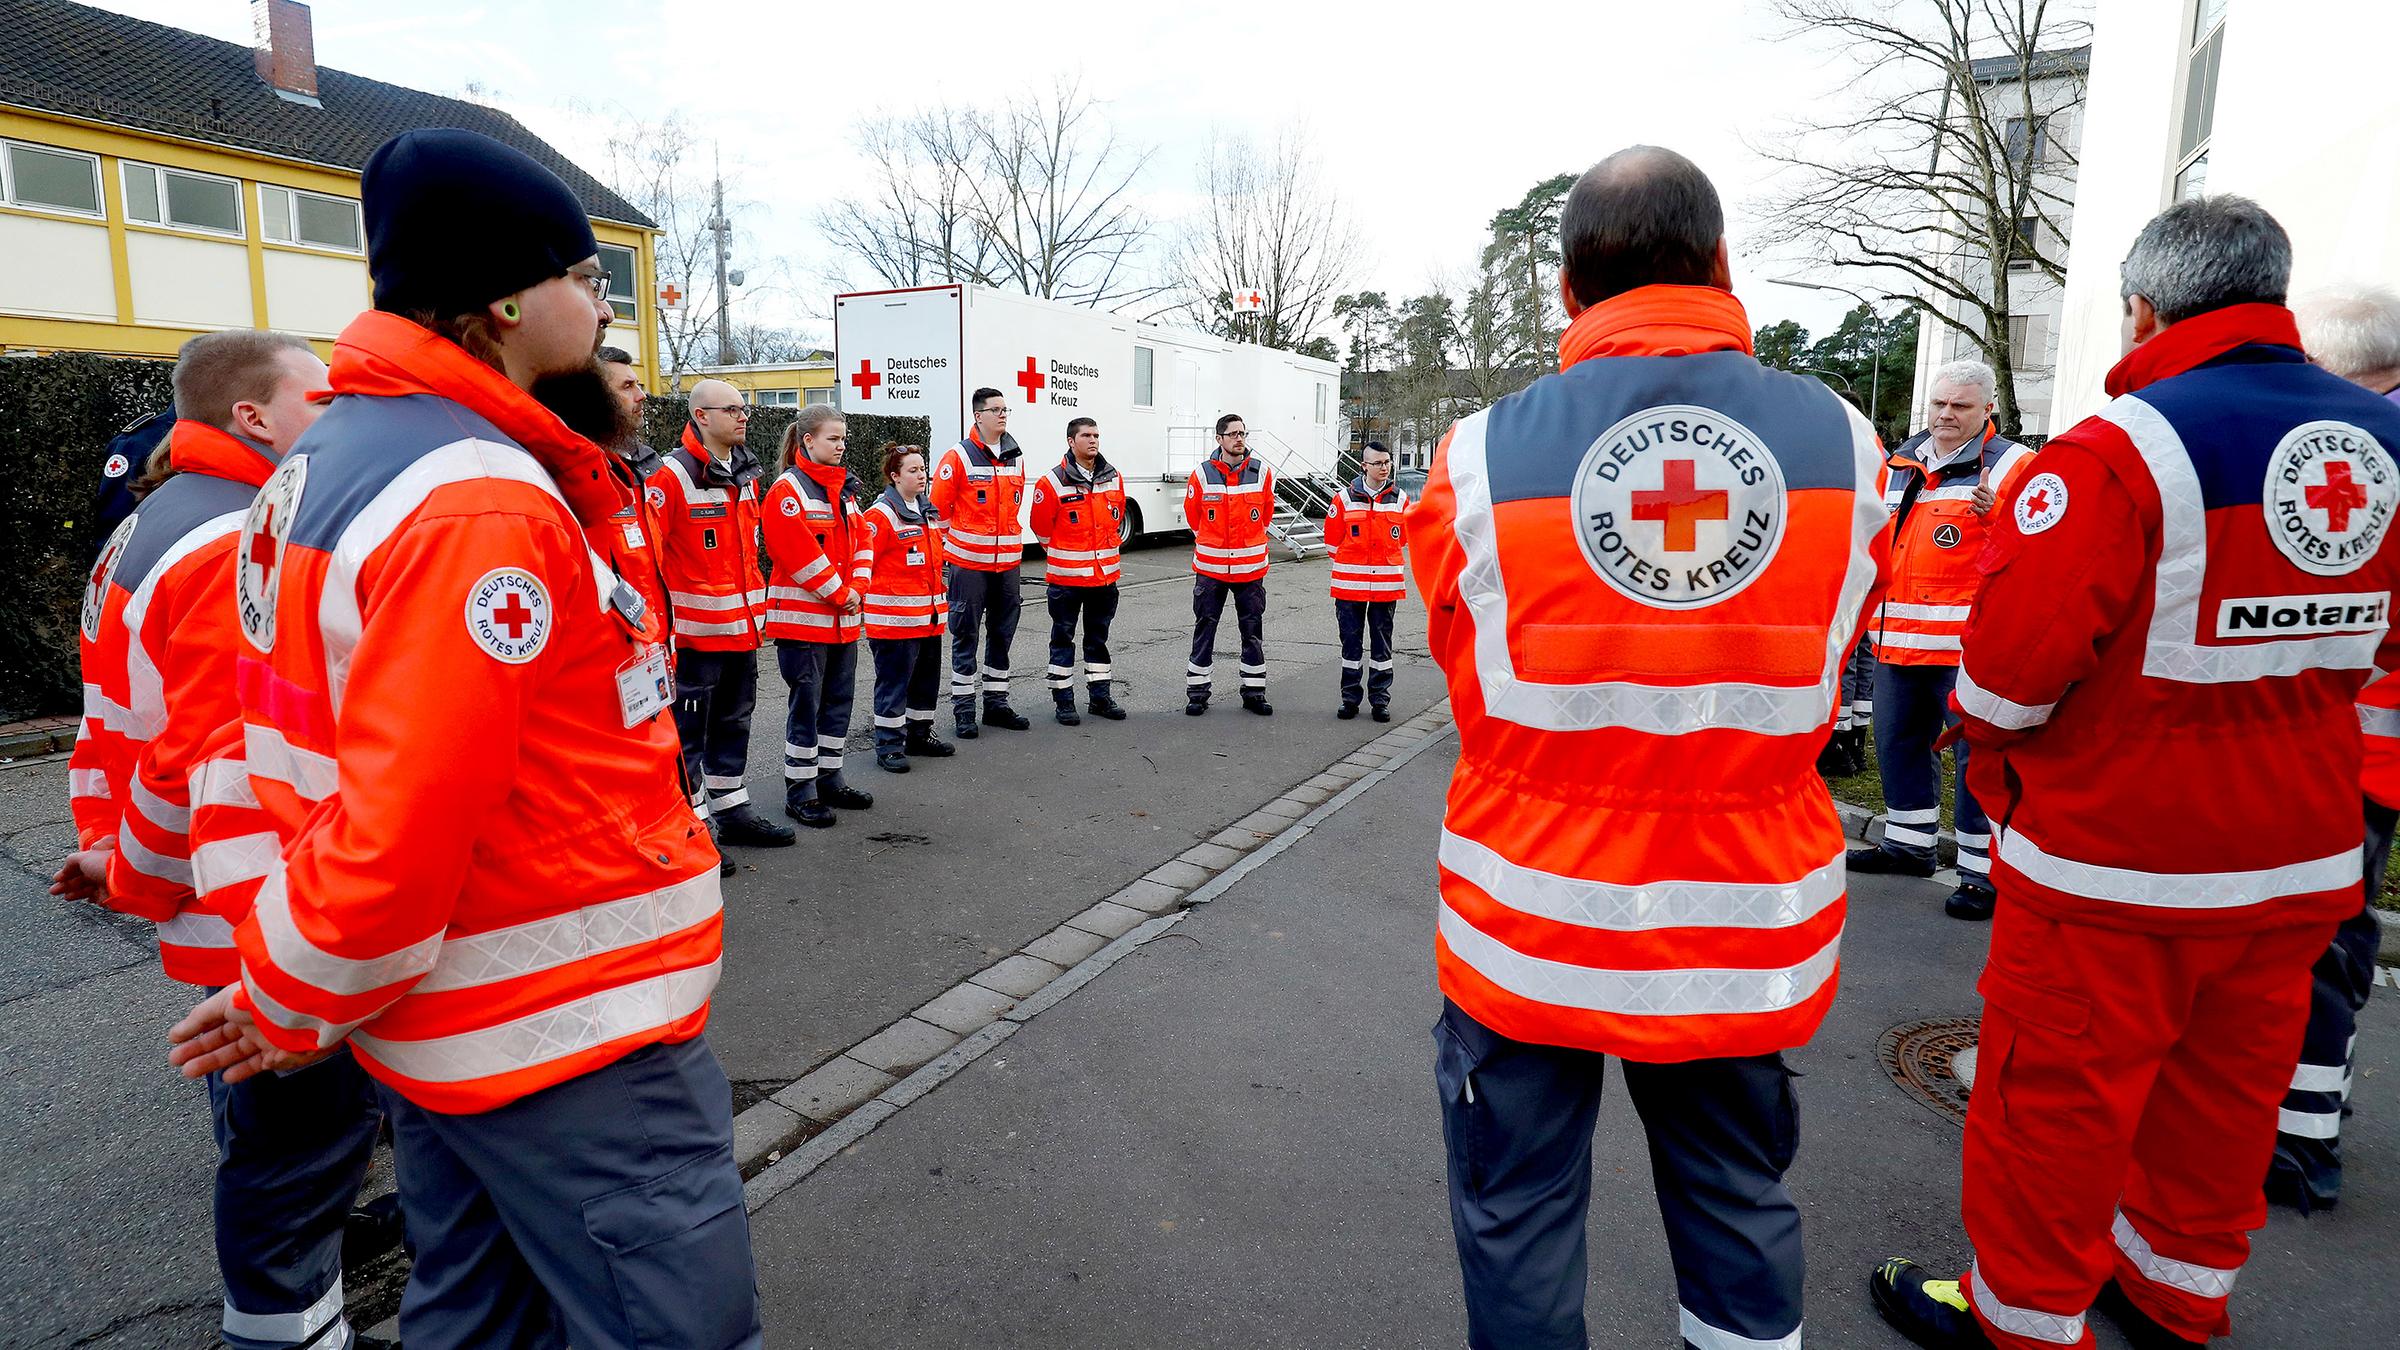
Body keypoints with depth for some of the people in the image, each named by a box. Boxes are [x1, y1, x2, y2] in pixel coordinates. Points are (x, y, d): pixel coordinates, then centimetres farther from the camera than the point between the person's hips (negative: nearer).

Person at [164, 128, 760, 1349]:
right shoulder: (479, 503, -22)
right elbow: (407, 821, -25)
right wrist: (294, 1010, -8)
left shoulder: (330, 459, 10)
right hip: (569, 1040, -10)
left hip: (449, 1022, 10)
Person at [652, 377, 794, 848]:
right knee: (688, 729, 3)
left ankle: (733, 811, 30)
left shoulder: (746, 474, 11)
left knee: (734, 723, 18)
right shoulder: (673, 476, -14)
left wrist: (758, 605, 19)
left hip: (743, 628, 8)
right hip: (695, 631, -8)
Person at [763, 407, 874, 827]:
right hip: (803, 617, -8)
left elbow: (860, 540, 13)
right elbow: (799, 553, -19)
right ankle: (800, 792, 8)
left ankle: (829, 780, 26)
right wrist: (840, 594, -14)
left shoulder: (844, 488, 14)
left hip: (844, 619, 8)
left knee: (839, 701, 13)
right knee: (806, 705, -1)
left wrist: (857, 589, -3)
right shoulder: (788, 489, -12)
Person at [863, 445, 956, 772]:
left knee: (926, 678, 16)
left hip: (929, 617, 8)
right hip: (895, 618, -8)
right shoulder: (881, 515, -13)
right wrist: (873, 602, -16)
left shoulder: (927, 511, 14)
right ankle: (889, 746, 9)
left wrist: (941, 594, 21)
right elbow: (864, 562, -15)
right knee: (893, 682, 0)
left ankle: (920, 735, 30)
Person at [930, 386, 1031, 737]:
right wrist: (955, 542, -3)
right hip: (969, 562, -6)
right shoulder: (959, 457, -8)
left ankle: (996, 703, 23)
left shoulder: (1015, 458, 10)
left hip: (1008, 562, 6)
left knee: (1002, 633, 12)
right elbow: (938, 506, -7)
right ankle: (963, 709, 10)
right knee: (966, 635, 2)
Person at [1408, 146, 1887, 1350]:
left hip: (1530, 925, -2)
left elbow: (1466, 670, 0)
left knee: (1518, 1218, 17)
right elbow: (1813, 686, 5)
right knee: (1738, 1218, 23)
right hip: (1748, 932, 3)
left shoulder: (1481, 458, -12)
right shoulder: (1842, 446, -5)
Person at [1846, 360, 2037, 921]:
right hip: (1898, 640, 7)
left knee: (1978, 755, -3)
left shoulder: (2010, 465, -3)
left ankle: (1983, 871, 5)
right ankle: (1909, 843, 33)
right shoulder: (1898, 464, 15)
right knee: (1900, 743, 17)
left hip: (1970, 643, -7)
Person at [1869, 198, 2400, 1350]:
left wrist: (1992, 755, -3)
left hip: (2117, 864, -7)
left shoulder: (2119, 449, -20)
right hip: (2302, 860, 7)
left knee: (2056, 1094, 8)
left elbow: (2012, 657, -22)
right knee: (2227, 1086, 22)